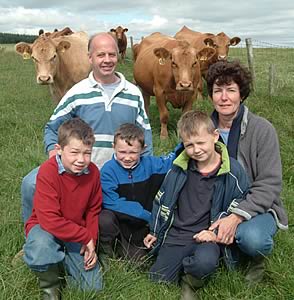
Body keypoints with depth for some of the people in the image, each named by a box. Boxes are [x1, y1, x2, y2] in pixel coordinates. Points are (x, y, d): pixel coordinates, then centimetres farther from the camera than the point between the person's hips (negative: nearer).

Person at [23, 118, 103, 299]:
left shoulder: (93, 172, -11)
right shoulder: (47, 172, -26)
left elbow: (93, 211, 2)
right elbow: (50, 220, -29)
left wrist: (91, 242, -11)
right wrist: (86, 237, -23)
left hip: (79, 233, 4)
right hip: (46, 227, -3)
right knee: (42, 244, -41)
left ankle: (62, 258, 21)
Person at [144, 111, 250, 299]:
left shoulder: (232, 171, -7)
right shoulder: (180, 168, 3)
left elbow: (239, 208, -1)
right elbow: (162, 200, 15)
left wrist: (217, 233, -12)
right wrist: (155, 232, 18)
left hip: (208, 236, -3)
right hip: (177, 235, 3)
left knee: (205, 261, -35)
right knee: (157, 280, -9)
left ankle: (191, 280, 0)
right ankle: (184, 266, 21)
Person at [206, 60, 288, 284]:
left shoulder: (262, 130, -11)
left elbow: (269, 186, -15)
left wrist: (236, 217, -28)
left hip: (256, 207, -3)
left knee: (252, 238, -36)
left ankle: (258, 257, 1)